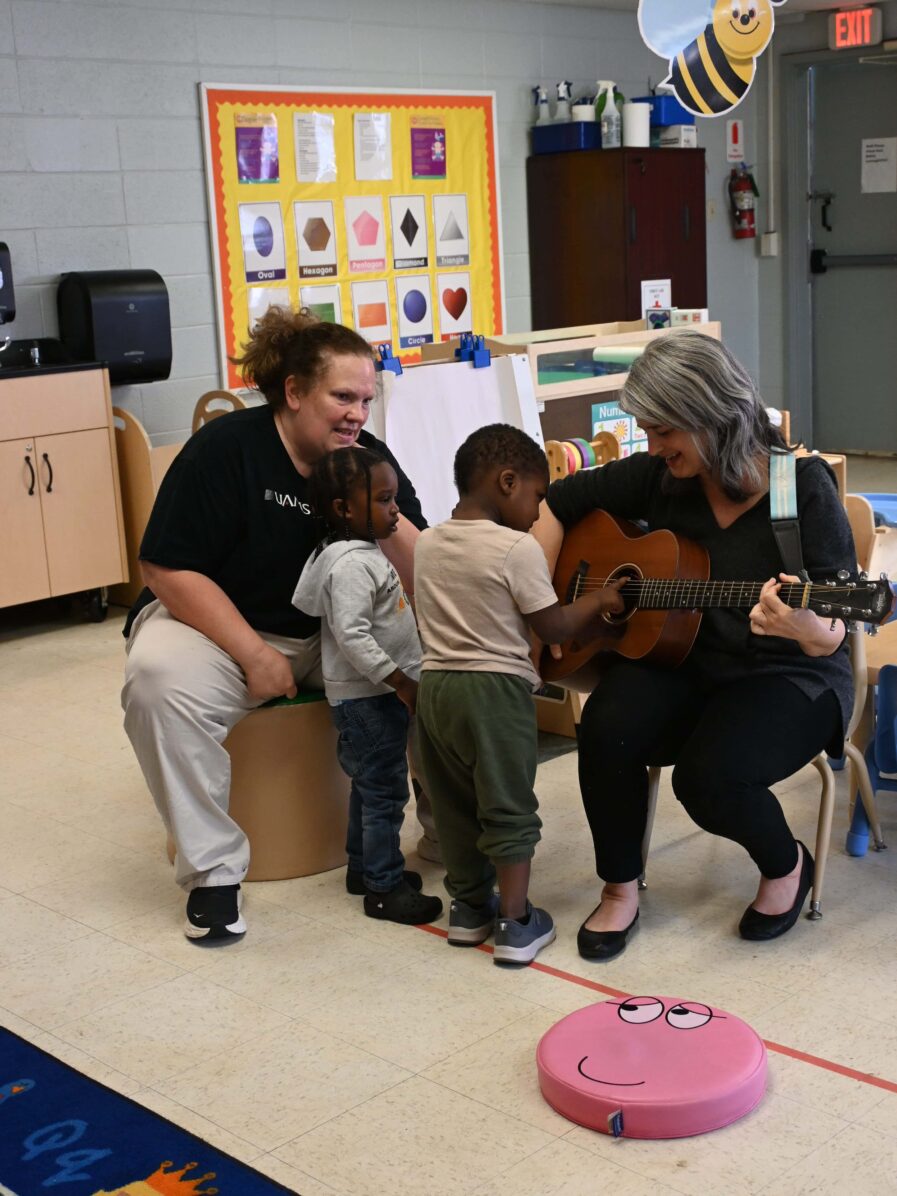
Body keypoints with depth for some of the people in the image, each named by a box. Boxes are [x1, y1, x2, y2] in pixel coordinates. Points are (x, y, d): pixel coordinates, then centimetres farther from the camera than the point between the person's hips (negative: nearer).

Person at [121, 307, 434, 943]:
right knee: (159, 678, -35)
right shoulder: (226, 448, -16)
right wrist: (255, 656, -23)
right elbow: (169, 569, -18)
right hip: (220, 622, -3)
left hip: (333, 631, 4)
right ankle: (212, 869, -20)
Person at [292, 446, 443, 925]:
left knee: (369, 785, 20)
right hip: (367, 695, -10)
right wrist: (402, 683, -26)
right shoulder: (352, 564, -22)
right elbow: (351, 635, -28)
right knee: (384, 790, -3)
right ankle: (384, 888, 6)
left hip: (375, 693, 10)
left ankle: (363, 867, 33)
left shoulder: (363, 553, 10)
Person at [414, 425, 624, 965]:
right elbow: (554, 626, -9)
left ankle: (470, 907, 30)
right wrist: (600, 600, 5)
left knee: (456, 802, 17)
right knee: (509, 808, 4)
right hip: (496, 686, -6)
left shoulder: (427, 544, 6)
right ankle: (516, 923, 10)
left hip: (436, 682, 6)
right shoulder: (518, 548, -14)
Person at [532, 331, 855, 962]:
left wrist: (804, 627, -42)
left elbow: (834, 632, -18)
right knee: (608, 731, -25)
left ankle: (787, 865, 6)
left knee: (710, 776, -30)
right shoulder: (659, 476, -3)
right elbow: (560, 499, 9)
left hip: (787, 676, -4)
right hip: (680, 659, 4)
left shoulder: (803, 485, -16)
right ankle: (620, 886, 0)